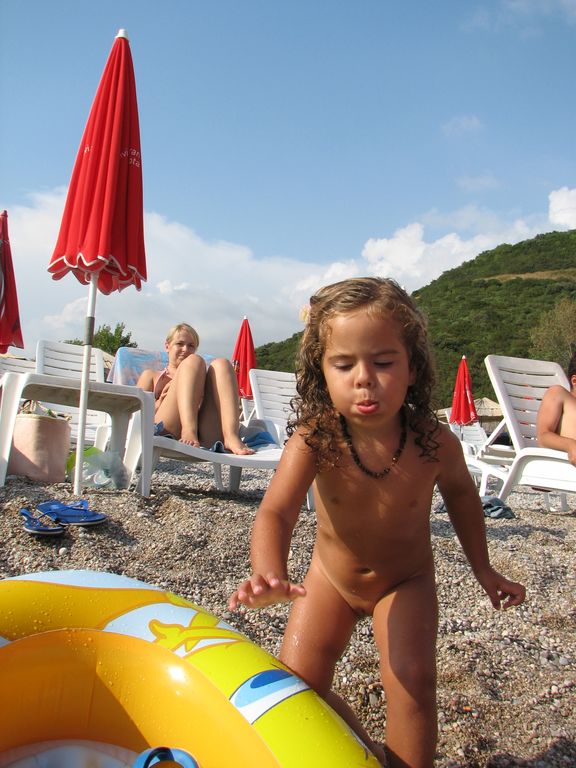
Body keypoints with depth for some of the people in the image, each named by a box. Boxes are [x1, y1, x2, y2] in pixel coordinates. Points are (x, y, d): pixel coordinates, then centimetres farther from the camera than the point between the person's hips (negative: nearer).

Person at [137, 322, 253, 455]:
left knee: (221, 364, -9)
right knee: (193, 361, -11)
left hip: (205, 438, 3)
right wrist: (160, 403, -3)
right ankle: (189, 431, -38)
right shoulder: (151, 376, 31)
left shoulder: (200, 378, 38)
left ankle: (231, 436, -34)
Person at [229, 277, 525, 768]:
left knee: (412, 680, -18)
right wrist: (270, 574, -63)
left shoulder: (436, 444, -26)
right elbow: (276, 511, -42)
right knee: (296, 684, 0)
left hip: (406, 581, 0)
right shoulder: (314, 439, -32)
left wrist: (483, 569, 6)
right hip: (331, 576, 1)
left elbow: (460, 493, -4)